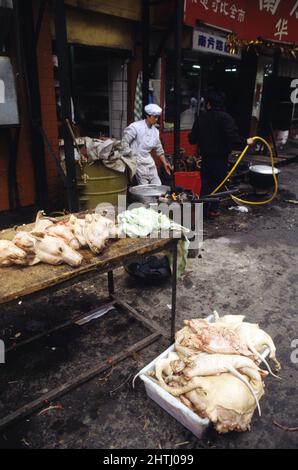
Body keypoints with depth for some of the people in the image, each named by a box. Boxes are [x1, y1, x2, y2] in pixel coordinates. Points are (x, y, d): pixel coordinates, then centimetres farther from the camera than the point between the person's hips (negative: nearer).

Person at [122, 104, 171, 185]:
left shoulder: (155, 131, 9)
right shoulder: (135, 127, -11)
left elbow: (159, 149, 18)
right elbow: (124, 143, -12)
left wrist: (165, 163, 16)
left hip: (149, 160, 7)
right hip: (137, 161, -7)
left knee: (157, 185, 4)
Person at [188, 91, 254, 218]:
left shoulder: (201, 117, -1)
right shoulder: (225, 118, -13)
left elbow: (192, 139, 3)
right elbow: (233, 137, -23)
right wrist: (245, 142, -8)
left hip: (205, 156, 3)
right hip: (221, 157, -3)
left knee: (205, 182, 13)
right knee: (218, 182, 8)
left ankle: (204, 209, 17)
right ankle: (213, 210, 11)